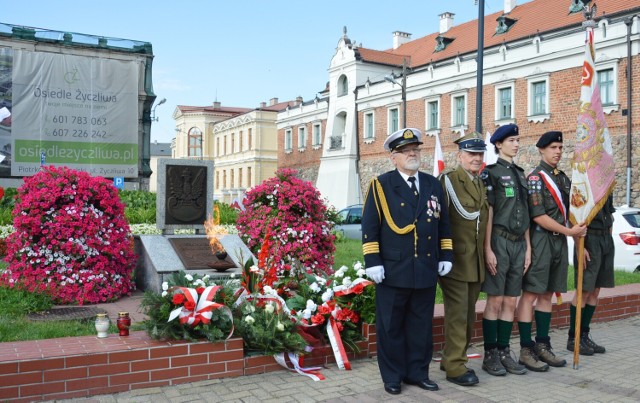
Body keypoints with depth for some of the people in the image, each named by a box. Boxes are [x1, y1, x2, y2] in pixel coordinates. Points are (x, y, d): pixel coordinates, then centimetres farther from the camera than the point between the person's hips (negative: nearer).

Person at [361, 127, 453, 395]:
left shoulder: (433, 184, 12)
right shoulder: (381, 185, -1)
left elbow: (443, 224, 16)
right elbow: (370, 227, -5)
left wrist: (446, 256, 10)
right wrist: (372, 262, -11)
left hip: (426, 270, 4)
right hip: (393, 270, -4)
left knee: (421, 325, 12)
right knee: (391, 326, 6)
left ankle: (417, 372, 26)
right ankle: (392, 377, 20)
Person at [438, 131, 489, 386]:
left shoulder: (482, 184, 15)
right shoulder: (448, 180, -8)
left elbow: (482, 219, 18)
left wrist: (486, 254, 12)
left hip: (476, 261, 7)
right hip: (455, 259, -7)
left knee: (468, 314, 13)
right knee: (457, 313, -3)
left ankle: (452, 358, 26)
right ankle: (455, 367, 7)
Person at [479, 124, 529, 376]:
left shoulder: (520, 173, 17)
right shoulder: (491, 172, -4)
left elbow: (524, 214, 17)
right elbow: (487, 212, -10)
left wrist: (528, 246, 12)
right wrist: (487, 249, -14)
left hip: (519, 243, 7)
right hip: (499, 241, -6)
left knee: (510, 302, 9)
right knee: (495, 301, -1)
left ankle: (504, 352, 18)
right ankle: (490, 355, 9)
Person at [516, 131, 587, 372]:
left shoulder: (563, 178, 15)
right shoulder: (535, 178, -9)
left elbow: (569, 211, 19)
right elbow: (538, 216, -15)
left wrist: (578, 238, 13)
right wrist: (570, 231, -12)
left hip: (560, 242, 8)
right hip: (541, 241, -8)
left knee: (547, 294, 12)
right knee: (531, 294, -4)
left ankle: (542, 346, 20)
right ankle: (526, 350, 0)